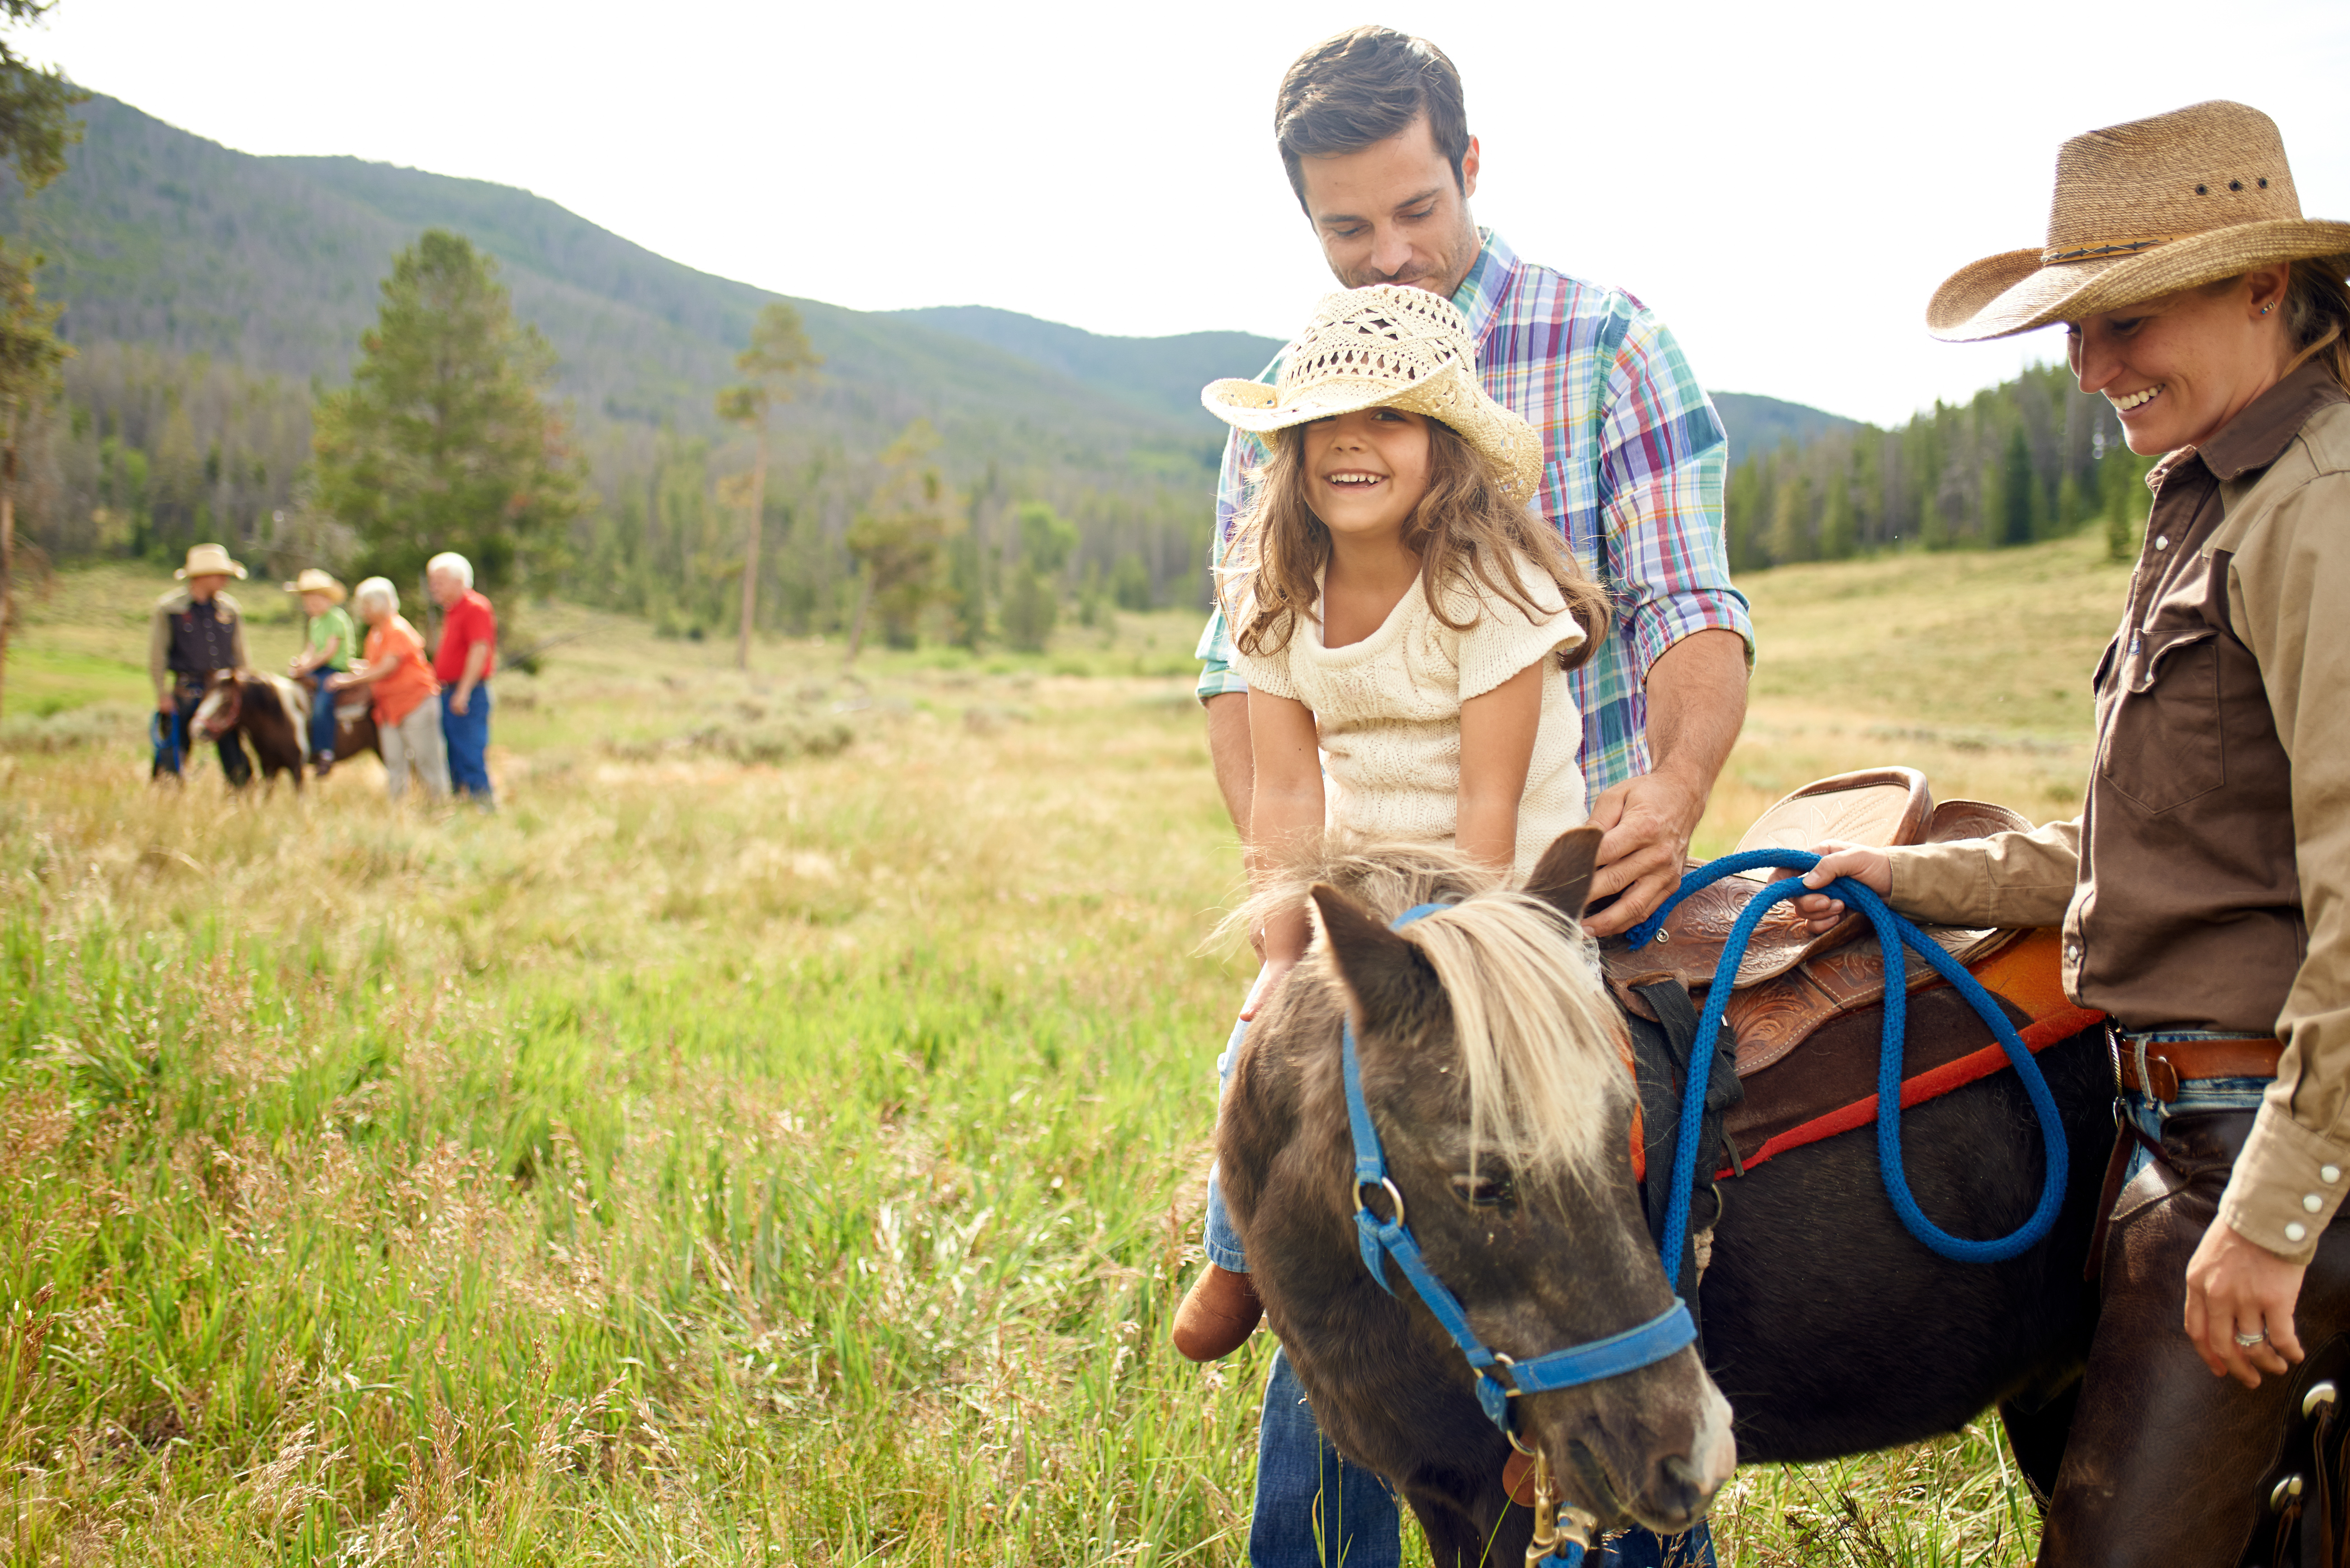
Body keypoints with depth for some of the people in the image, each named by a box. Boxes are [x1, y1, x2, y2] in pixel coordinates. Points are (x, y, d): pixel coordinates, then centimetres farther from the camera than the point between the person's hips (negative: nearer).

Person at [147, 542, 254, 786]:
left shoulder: (229, 608, 9)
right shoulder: (168, 608, -3)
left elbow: (240, 655, 16)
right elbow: (156, 655, -3)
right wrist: (162, 695, -7)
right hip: (186, 693, -3)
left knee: (237, 760, 2)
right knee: (173, 757, 0)